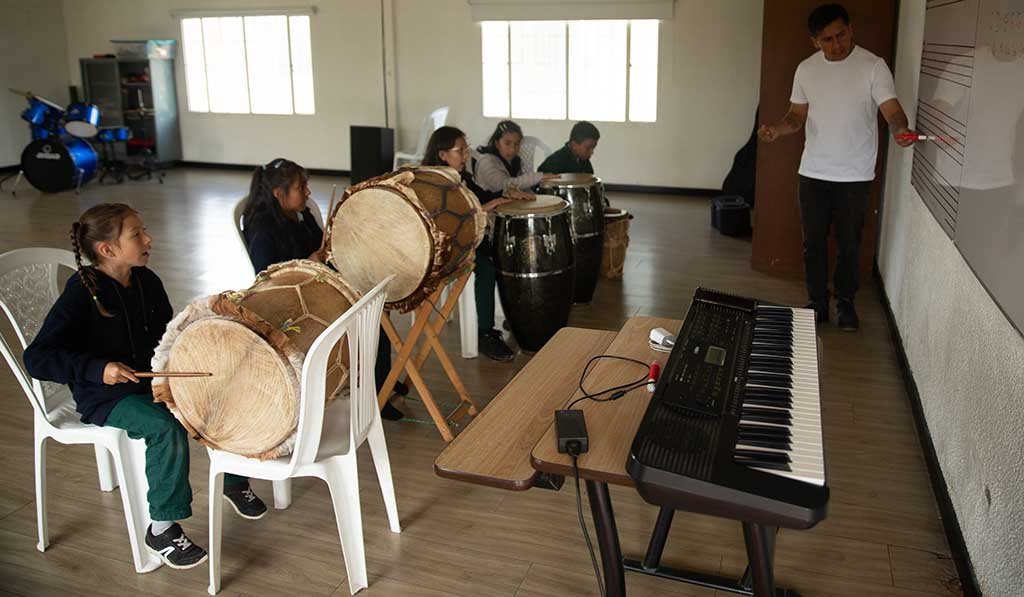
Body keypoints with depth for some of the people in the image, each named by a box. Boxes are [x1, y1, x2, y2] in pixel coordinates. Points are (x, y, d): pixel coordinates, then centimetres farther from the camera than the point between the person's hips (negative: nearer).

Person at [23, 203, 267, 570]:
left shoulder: (147, 282, 2)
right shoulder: (81, 294, -18)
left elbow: (166, 331, 17)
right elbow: (37, 358, -22)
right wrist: (98, 368, -33)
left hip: (153, 380, 7)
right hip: (104, 396, -7)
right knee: (166, 426, -32)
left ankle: (235, 482, 15)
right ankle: (162, 529, -17)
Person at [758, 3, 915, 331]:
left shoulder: (873, 66, -9)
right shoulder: (806, 70, 3)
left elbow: (892, 109, -17)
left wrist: (900, 129, -40)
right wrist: (777, 129, -13)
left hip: (855, 175, -3)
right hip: (813, 172, 3)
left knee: (849, 243, 7)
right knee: (813, 241, 9)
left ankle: (845, 302, 25)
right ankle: (817, 303, 24)